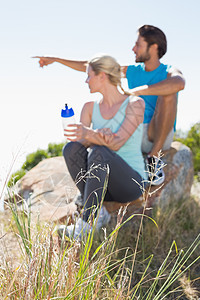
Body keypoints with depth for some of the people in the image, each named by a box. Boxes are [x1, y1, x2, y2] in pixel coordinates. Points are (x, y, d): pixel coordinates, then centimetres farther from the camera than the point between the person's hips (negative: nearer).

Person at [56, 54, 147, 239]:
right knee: (71, 148, -23)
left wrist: (89, 134, -40)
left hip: (131, 182, -4)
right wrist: (98, 137, -29)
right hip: (102, 183, 5)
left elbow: (117, 143, -21)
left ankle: (86, 223, -31)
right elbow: (81, 142, -7)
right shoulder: (90, 107, 8)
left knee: (98, 152, -34)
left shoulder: (135, 104, -7)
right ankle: (98, 212, -19)